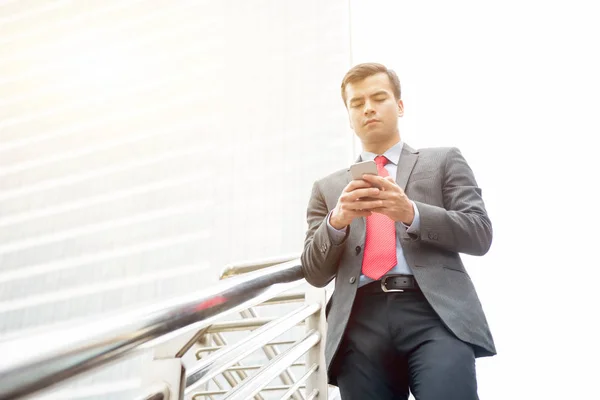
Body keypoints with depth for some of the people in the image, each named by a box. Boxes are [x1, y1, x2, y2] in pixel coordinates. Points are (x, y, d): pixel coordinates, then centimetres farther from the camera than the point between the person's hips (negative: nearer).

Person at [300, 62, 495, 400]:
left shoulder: (444, 161, 17)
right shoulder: (328, 188, 21)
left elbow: (480, 235, 5)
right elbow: (315, 274, 14)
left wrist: (412, 213, -11)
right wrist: (336, 221, -6)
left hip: (435, 311, -2)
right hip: (360, 322, 3)